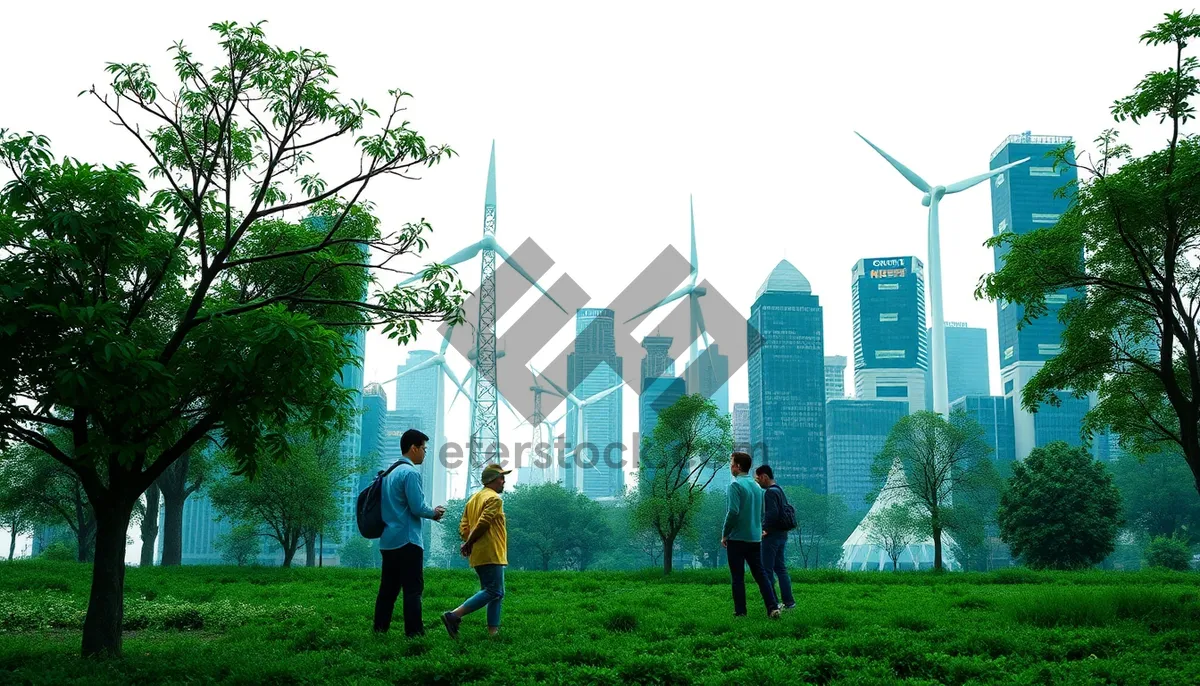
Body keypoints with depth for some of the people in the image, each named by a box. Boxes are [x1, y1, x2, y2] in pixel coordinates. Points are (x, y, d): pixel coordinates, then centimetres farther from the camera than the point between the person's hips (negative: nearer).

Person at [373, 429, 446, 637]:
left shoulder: (390, 472, 15)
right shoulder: (411, 472, -12)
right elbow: (417, 507, -16)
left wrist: (429, 512, 17)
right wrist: (434, 513, 4)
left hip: (388, 540, 9)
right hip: (407, 540, -9)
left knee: (388, 588, 11)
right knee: (413, 588, -5)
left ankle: (380, 629, 12)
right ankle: (414, 632, -6)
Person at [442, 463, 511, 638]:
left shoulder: (474, 499, 20)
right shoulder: (494, 499, -8)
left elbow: (463, 527, 14)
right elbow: (483, 524, -17)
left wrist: (469, 543, 3)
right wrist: (469, 543, -7)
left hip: (478, 556, 10)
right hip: (490, 554, -10)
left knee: (496, 593, 13)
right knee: (493, 592, -11)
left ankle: (493, 631, 9)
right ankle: (454, 615, -19)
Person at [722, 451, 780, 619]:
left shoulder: (736, 485, -12)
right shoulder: (757, 487, 12)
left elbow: (733, 512, -19)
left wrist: (724, 534, -10)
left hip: (737, 538, -6)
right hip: (755, 538, 6)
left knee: (738, 577, 2)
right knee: (760, 574, 7)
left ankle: (740, 612, 4)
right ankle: (773, 608, -3)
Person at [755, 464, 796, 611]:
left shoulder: (770, 492, -16)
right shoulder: (780, 490, 14)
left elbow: (772, 513, -27)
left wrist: (766, 529, -16)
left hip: (772, 535, -10)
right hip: (782, 534, 10)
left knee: (767, 570, -3)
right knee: (780, 568, 14)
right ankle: (788, 602, 16)